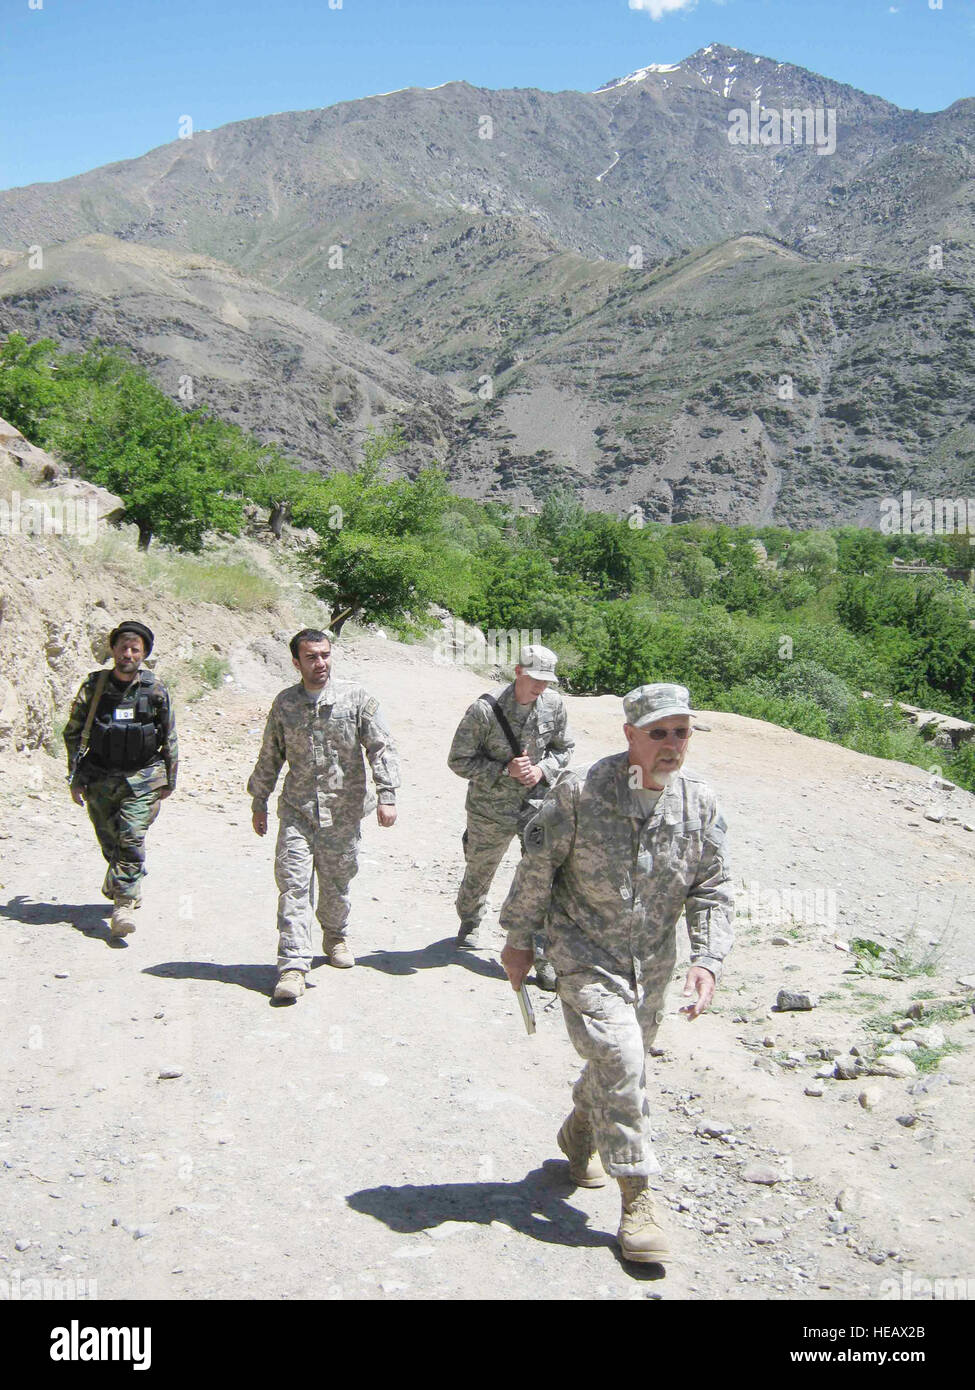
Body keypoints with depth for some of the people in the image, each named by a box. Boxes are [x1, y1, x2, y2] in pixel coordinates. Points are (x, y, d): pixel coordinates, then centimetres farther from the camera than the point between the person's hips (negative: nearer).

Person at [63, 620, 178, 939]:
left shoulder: (155, 689, -3)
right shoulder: (94, 686, -2)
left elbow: (170, 738, 7)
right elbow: (73, 733, 4)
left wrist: (169, 780, 8)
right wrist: (75, 779, 1)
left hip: (142, 778, -2)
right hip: (100, 778, 2)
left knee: (132, 838, -14)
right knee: (109, 840, 11)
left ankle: (124, 903, -8)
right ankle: (125, 883, 39)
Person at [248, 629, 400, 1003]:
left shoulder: (356, 698, -2)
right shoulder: (284, 703, 5)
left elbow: (381, 748, -4)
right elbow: (269, 757, 14)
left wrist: (387, 795, -13)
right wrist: (258, 803, 17)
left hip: (343, 810, -1)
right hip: (297, 810, 1)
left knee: (337, 883, 11)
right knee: (293, 884, -8)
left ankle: (335, 936, 38)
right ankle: (293, 965, -7)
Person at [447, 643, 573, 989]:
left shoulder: (554, 705, -7)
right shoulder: (485, 710, -19)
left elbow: (563, 749, 9)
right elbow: (458, 761, -13)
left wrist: (542, 770, -12)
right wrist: (505, 769, -23)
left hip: (536, 803, 2)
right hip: (491, 809, -2)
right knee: (479, 873, 19)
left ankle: (544, 957, -6)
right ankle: (469, 924, 50)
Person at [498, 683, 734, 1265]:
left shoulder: (701, 802, -7)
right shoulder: (581, 791, -19)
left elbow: (714, 889, -2)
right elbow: (538, 867, -8)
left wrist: (707, 960, -14)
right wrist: (519, 939, -2)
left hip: (652, 962, 5)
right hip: (585, 952, -5)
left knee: (625, 1059, 18)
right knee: (619, 1058, -16)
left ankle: (580, 1132, 48)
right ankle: (637, 1198, -5)